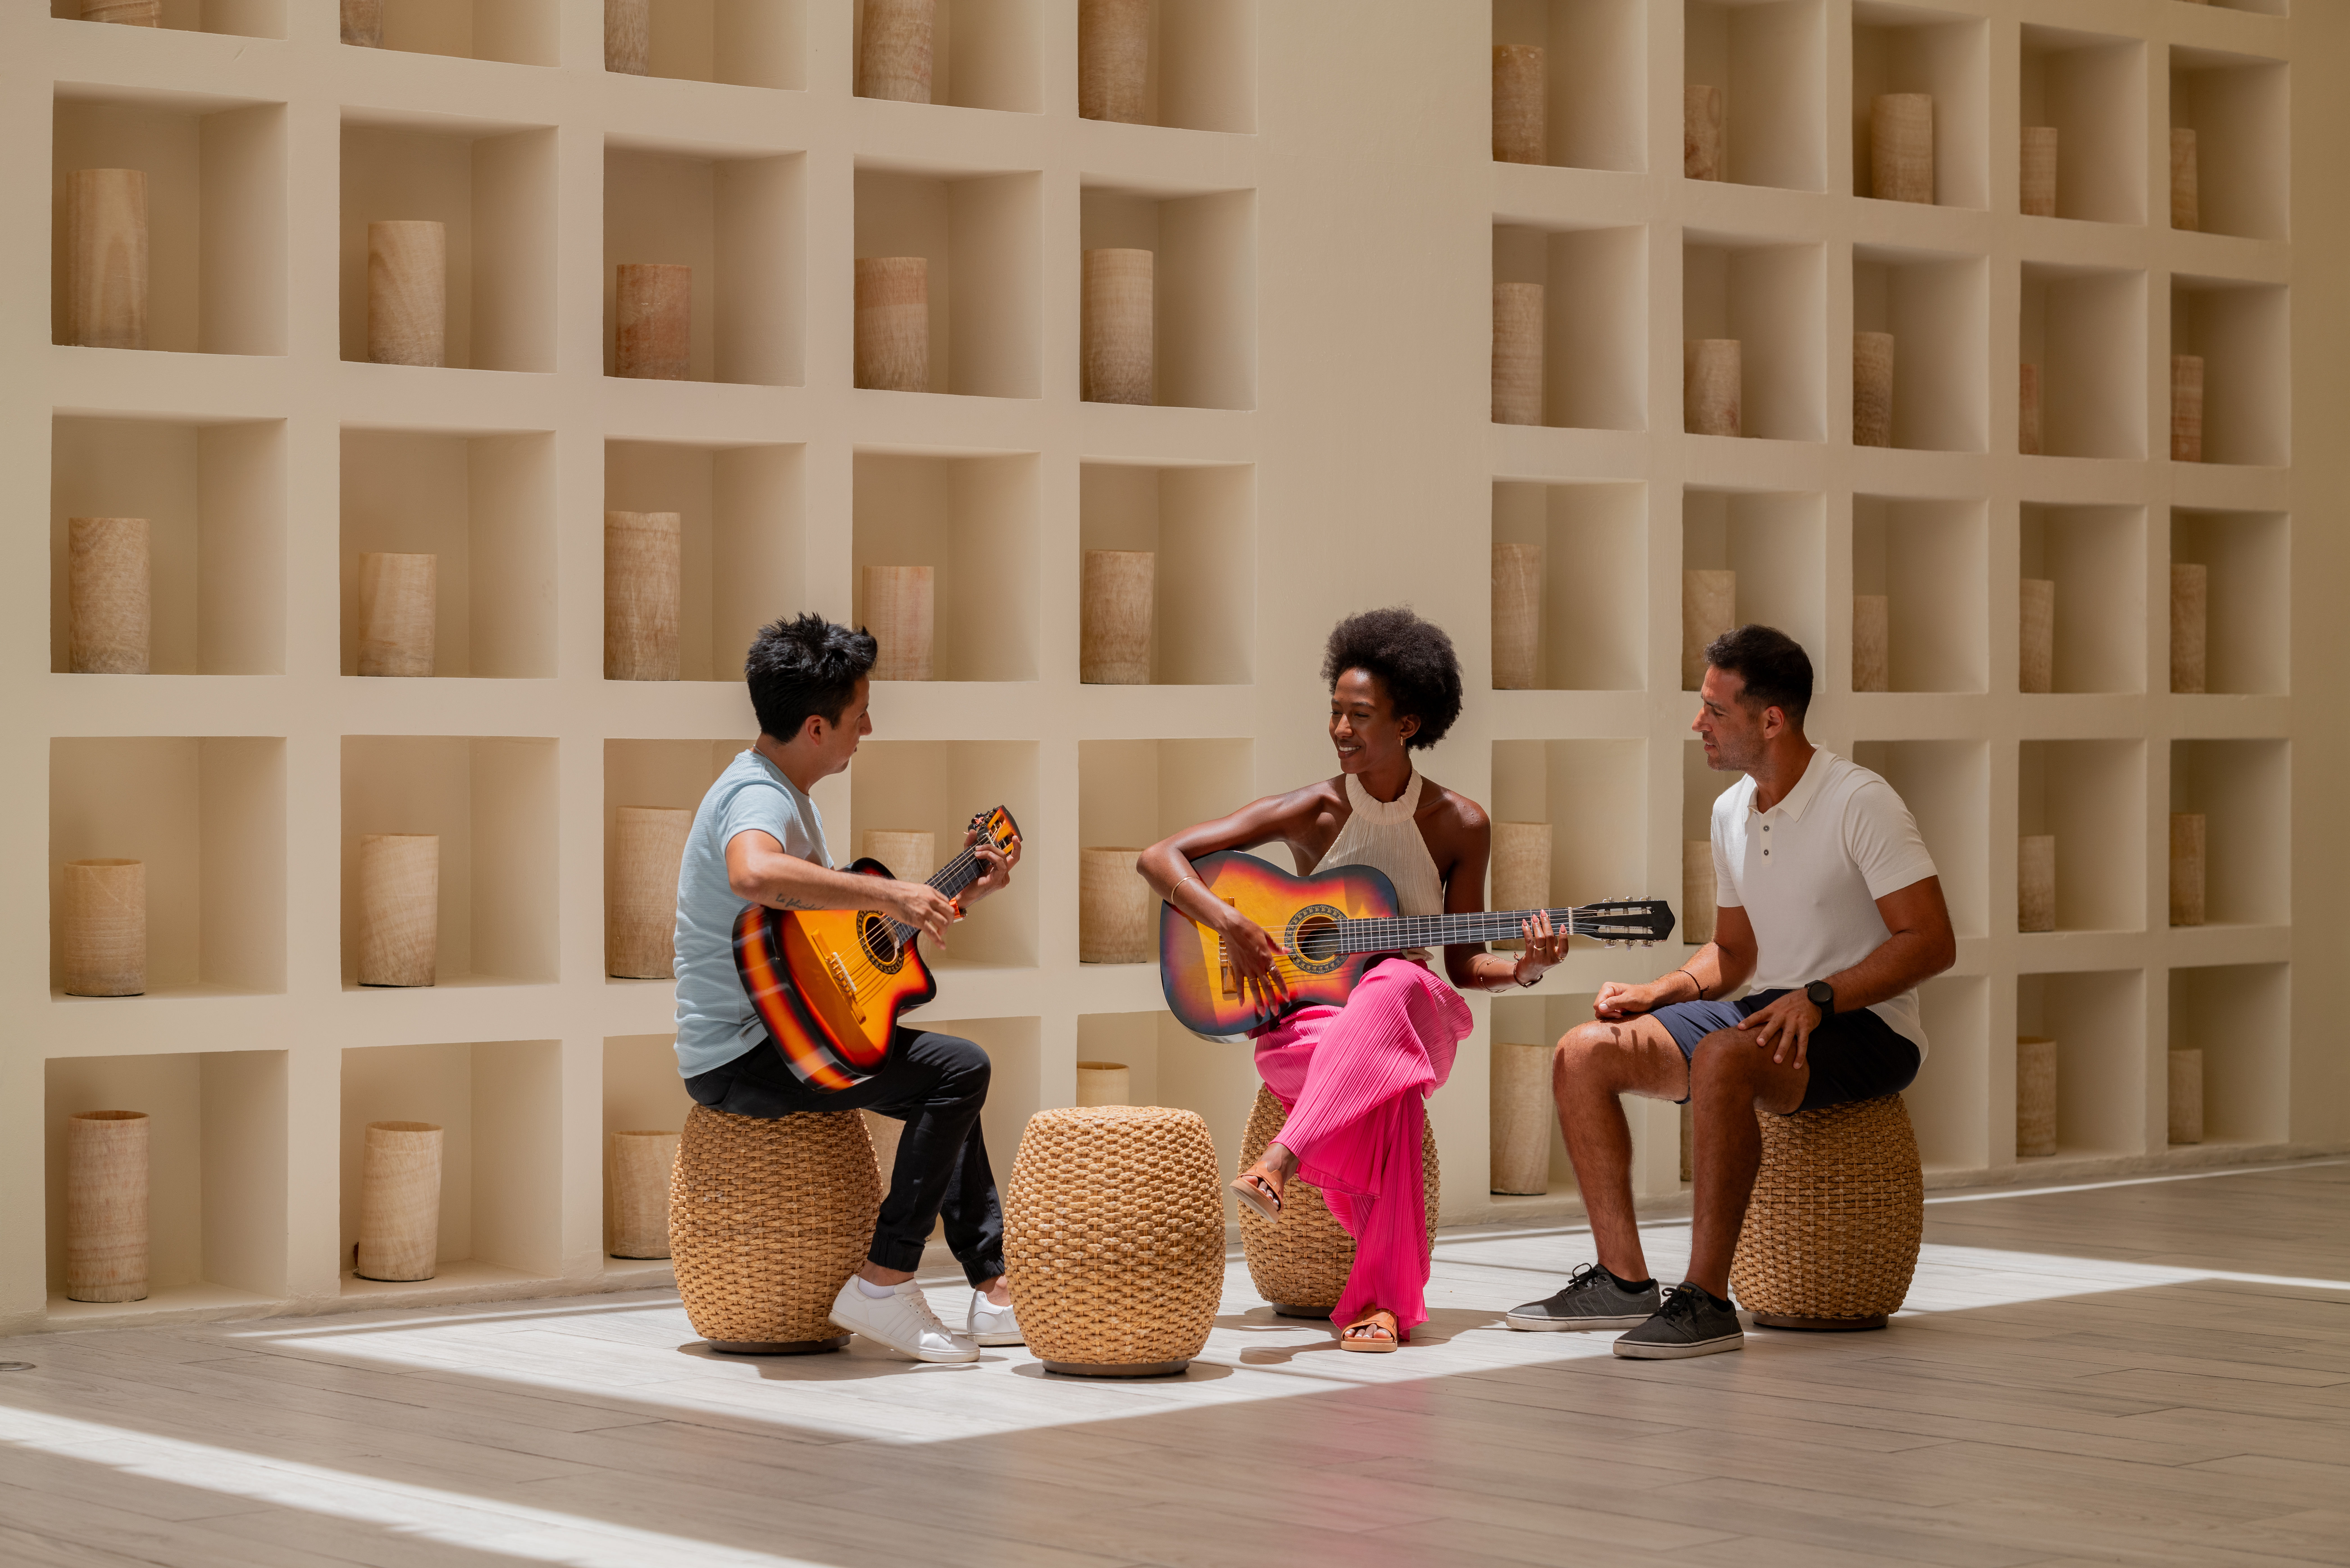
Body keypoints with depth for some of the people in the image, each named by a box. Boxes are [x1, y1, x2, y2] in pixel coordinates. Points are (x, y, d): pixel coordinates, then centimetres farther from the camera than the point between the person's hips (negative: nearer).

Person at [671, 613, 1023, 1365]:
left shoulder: (787, 794, 15)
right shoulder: (758, 796, -19)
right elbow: (754, 876, -45)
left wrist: (961, 892, 15)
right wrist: (887, 894, -39)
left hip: (775, 1036, 11)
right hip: (735, 1060, -11)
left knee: (943, 1078, 20)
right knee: (959, 1066, -18)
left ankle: (996, 1293, 17)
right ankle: (881, 1284, -15)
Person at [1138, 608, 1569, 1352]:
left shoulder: (1460, 825, 2)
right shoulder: (1310, 812, -2)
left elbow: (1464, 963, 6)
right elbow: (1159, 858, -4)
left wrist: (1525, 968, -16)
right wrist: (1228, 923, -19)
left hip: (1413, 1014, 1)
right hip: (1303, 1021, -1)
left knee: (1395, 986, -41)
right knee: (1385, 1090, -40)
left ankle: (1280, 1161, -51)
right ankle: (1385, 1297, -37)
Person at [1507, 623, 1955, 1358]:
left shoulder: (1859, 802, -14)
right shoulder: (1732, 811, 11)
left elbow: (1932, 943, -19)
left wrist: (1818, 998, -28)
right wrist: (1656, 993, 2)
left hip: (1866, 1026, -8)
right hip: (1771, 1012, 8)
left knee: (1724, 1058, -38)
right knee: (1583, 1051, -7)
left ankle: (1707, 1299, -34)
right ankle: (1623, 1279, -6)